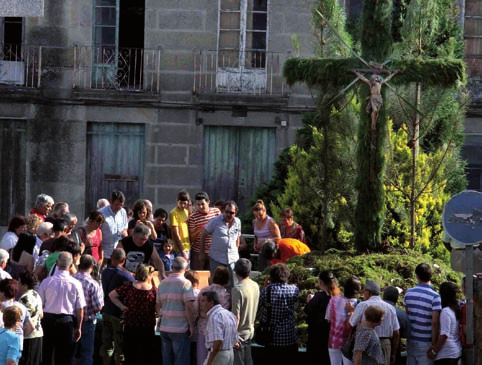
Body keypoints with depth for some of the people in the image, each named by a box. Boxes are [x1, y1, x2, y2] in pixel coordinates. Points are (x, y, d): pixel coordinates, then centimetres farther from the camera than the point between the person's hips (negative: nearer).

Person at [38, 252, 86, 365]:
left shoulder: (46, 282, -5)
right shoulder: (75, 284, -6)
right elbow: (80, 309, -3)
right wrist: (78, 328, 7)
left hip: (48, 319, 1)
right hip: (67, 321, -1)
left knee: (45, 355, 11)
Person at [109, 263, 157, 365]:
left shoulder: (129, 286, -7)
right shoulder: (153, 290, -12)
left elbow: (112, 295, -4)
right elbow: (157, 310, -9)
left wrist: (121, 306, -2)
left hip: (130, 327, 1)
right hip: (147, 328, -1)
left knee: (129, 357, 11)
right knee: (145, 356, 9)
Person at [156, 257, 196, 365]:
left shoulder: (162, 283, 9)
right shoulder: (185, 283, -10)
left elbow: (158, 306, 16)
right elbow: (189, 306, -17)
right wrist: (191, 325, -10)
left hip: (164, 328, 6)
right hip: (180, 329, -6)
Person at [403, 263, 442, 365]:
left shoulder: (408, 293, 3)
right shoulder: (434, 296, -13)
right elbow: (435, 322, -16)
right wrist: (434, 344, -11)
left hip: (411, 340, 5)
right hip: (425, 341, -5)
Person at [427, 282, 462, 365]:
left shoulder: (445, 312, -17)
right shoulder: (456, 310, 9)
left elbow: (444, 335, -21)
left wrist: (434, 351, -14)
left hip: (446, 354, -9)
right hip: (457, 352, 9)